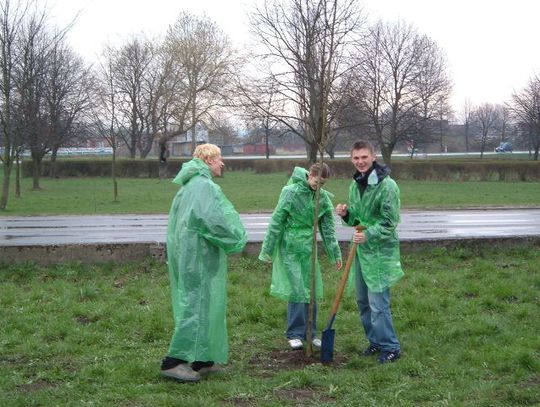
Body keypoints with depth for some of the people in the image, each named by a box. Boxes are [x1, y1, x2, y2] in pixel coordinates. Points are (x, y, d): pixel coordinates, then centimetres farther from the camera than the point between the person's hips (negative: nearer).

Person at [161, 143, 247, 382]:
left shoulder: (191, 185, 18)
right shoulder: (204, 186, -15)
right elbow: (212, 220, -24)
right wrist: (237, 238, -9)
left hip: (188, 253, 11)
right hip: (198, 257, -11)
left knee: (202, 305, 14)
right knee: (197, 304, -8)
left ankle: (200, 360, 19)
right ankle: (174, 361, -9)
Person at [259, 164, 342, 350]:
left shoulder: (323, 197, 0)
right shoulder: (291, 192, -13)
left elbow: (328, 227, 5)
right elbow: (276, 222, -9)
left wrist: (335, 253, 4)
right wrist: (268, 251, -7)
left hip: (309, 249, 5)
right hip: (289, 248, -4)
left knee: (311, 291, 7)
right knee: (296, 291, -5)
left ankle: (310, 333, 18)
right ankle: (295, 334, 6)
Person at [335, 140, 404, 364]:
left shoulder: (387, 185, -15)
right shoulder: (355, 184, 10)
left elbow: (390, 222, -16)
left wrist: (369, 235, -27)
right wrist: (346, 214, -2)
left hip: (380, 251, -8)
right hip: (361, 250, 8)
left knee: (378, 302, -7)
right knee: (363, 301, 15)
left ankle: (391, 347, 5)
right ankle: (376, 341, 28)